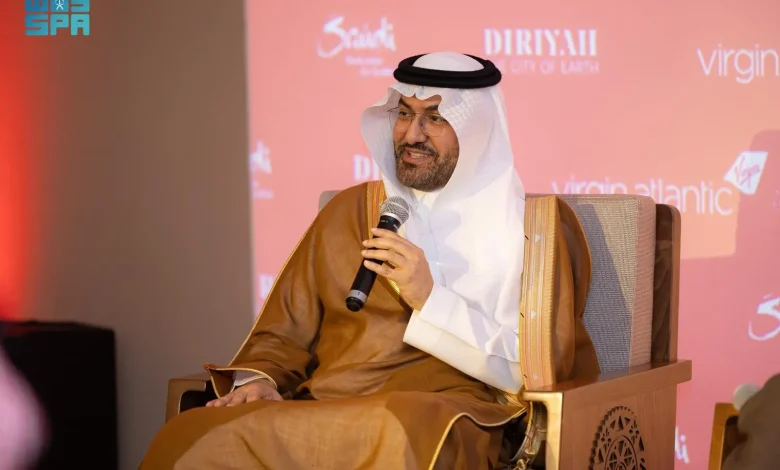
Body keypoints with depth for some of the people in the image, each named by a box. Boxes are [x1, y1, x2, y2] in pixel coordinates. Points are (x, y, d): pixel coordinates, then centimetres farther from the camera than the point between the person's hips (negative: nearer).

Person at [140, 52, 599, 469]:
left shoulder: (534, 227, 5)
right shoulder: (349, 210, 17)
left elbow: (540, 368, -3)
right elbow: (284, 331, 18)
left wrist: (428, 298, -11)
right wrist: (257, 381, -4)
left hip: (442, 422, -2)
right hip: (320, 415, 3)